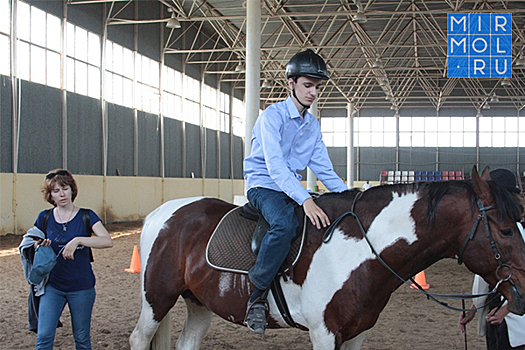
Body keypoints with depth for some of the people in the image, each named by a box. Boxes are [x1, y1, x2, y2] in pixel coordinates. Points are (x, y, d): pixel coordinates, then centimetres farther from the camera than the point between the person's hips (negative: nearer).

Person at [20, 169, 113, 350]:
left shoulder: (86, 216, -4)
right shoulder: (44, 218, 3)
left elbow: (108, 241, -19)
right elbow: (33, 246, 15)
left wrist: (78, 240, -32)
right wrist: (38, 246, -9)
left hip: (81, 287, -1)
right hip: (52, 286, 2)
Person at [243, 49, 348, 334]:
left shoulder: (313, 125, 12)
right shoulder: (272, 115, -11)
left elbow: (323, 168, 14)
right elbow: (275, 165, -23)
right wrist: (305, 199, -35)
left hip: (292, 186, 8)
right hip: (264, 185, -8)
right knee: (285, 223, -37)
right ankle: (257, 296, -29)